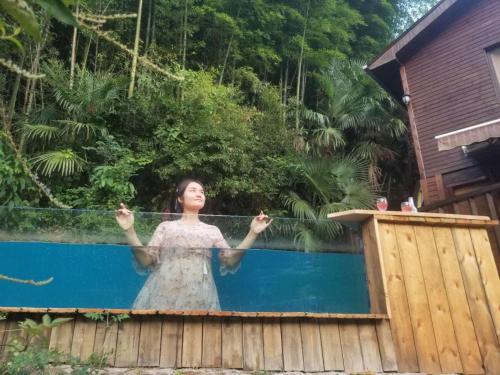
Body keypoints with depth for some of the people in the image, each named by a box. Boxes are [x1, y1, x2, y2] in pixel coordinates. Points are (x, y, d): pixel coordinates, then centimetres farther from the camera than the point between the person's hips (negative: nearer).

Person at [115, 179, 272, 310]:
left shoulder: (212, 230, 15)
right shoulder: (166, 226, 11)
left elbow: (230, 261, 5)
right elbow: (146, 260, 3)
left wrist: (252, 233, -2)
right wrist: (129, 230, -8)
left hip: (199, 299, 1)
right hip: (164, 295, -1)